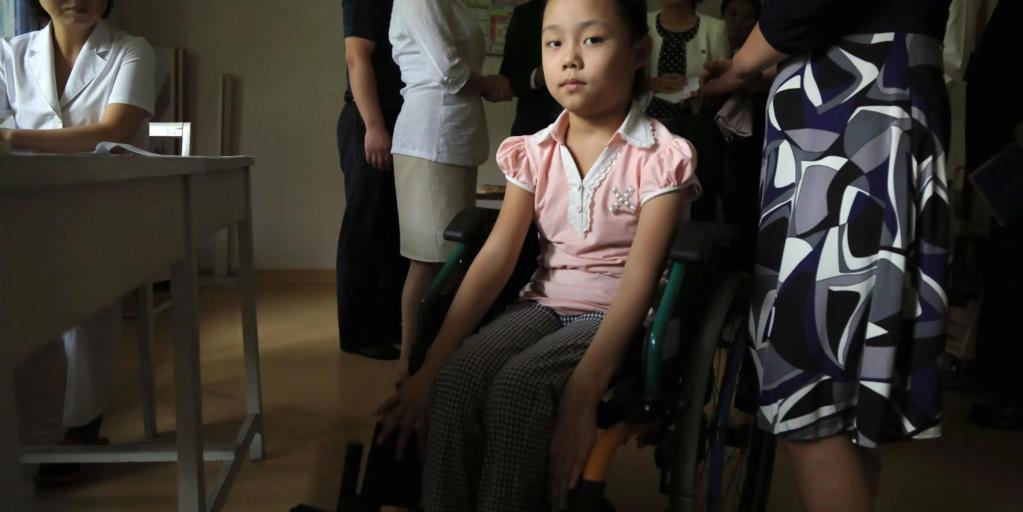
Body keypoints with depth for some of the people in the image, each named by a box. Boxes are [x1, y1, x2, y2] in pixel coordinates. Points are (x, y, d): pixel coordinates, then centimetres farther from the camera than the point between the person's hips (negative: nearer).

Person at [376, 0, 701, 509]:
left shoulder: (660, 156, -10)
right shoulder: (534, 153, 4)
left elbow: (639, 279, -18)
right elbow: (496, 256, -5)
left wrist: (582, 391, -30)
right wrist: (430, 365, -15)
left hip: (617, 314, -4)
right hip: (544, 304, 4)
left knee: (517, 386, -30)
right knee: (457, 377, -24)